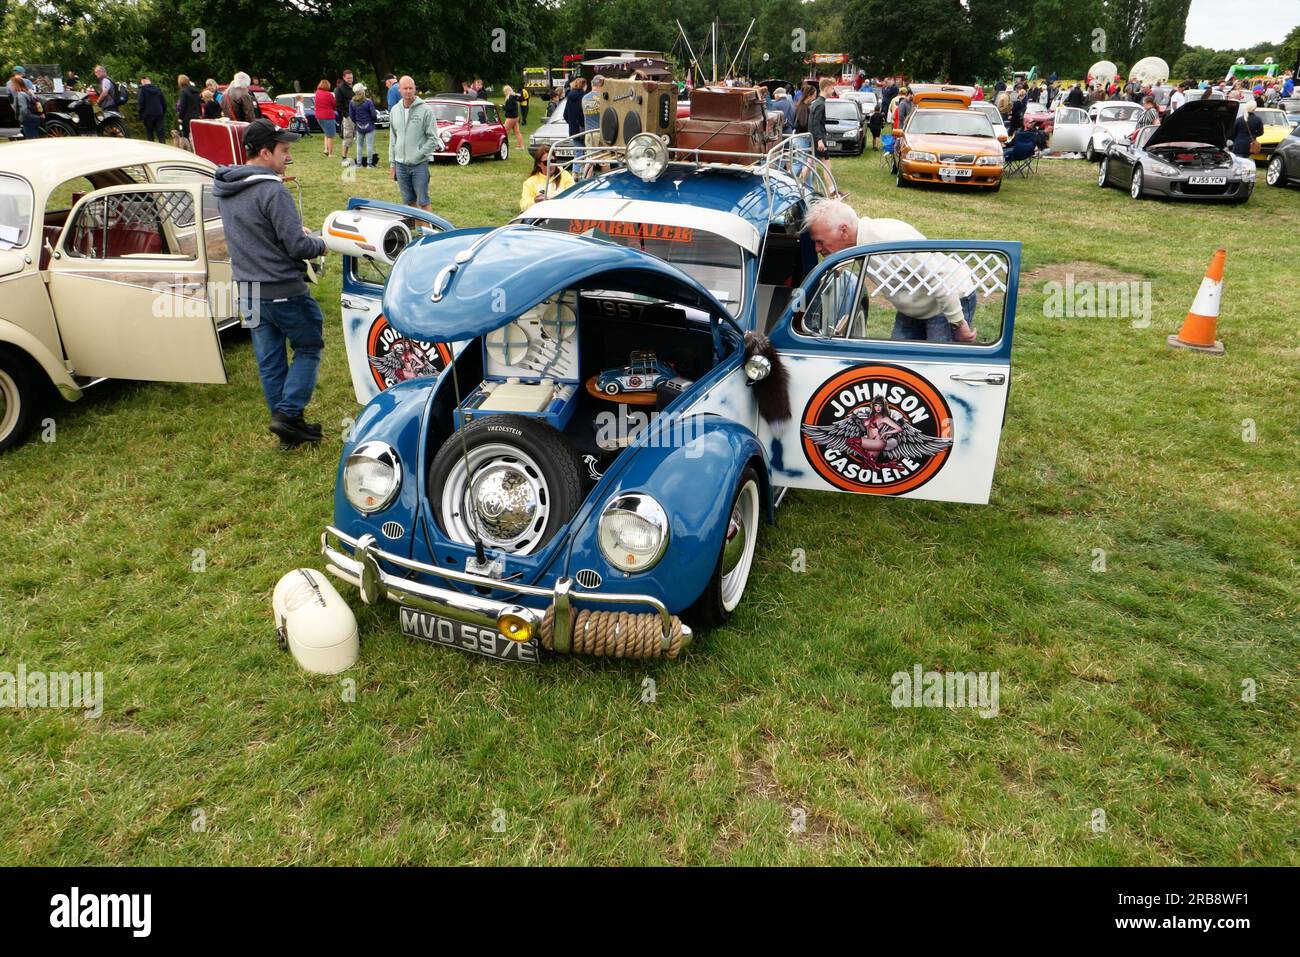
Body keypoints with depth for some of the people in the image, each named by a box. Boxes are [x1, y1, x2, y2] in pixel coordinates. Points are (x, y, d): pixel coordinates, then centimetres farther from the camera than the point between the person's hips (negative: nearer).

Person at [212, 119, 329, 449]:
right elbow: (297, 246, -20)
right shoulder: (272, 192, -19)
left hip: (247, 291, 8)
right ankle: (288, 413, -1)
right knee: (309, 348, 10)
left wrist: (296, 231, 15)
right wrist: (320, 244, 0)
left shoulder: (224, 191, 9)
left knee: (269, 361, 13)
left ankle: (287, 428, 21)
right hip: (283, 290, -8)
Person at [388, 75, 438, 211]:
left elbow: (433, 139, -7)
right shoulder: (394, 110, 10)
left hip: (420, 164, -5)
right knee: (409, 202, 11)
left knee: (423, 202, -5)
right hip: (400, 164, 5)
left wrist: (418, 154, -13)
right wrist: (392, 162, 12)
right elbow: (392, 138, 16)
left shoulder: (425, 109, -6)